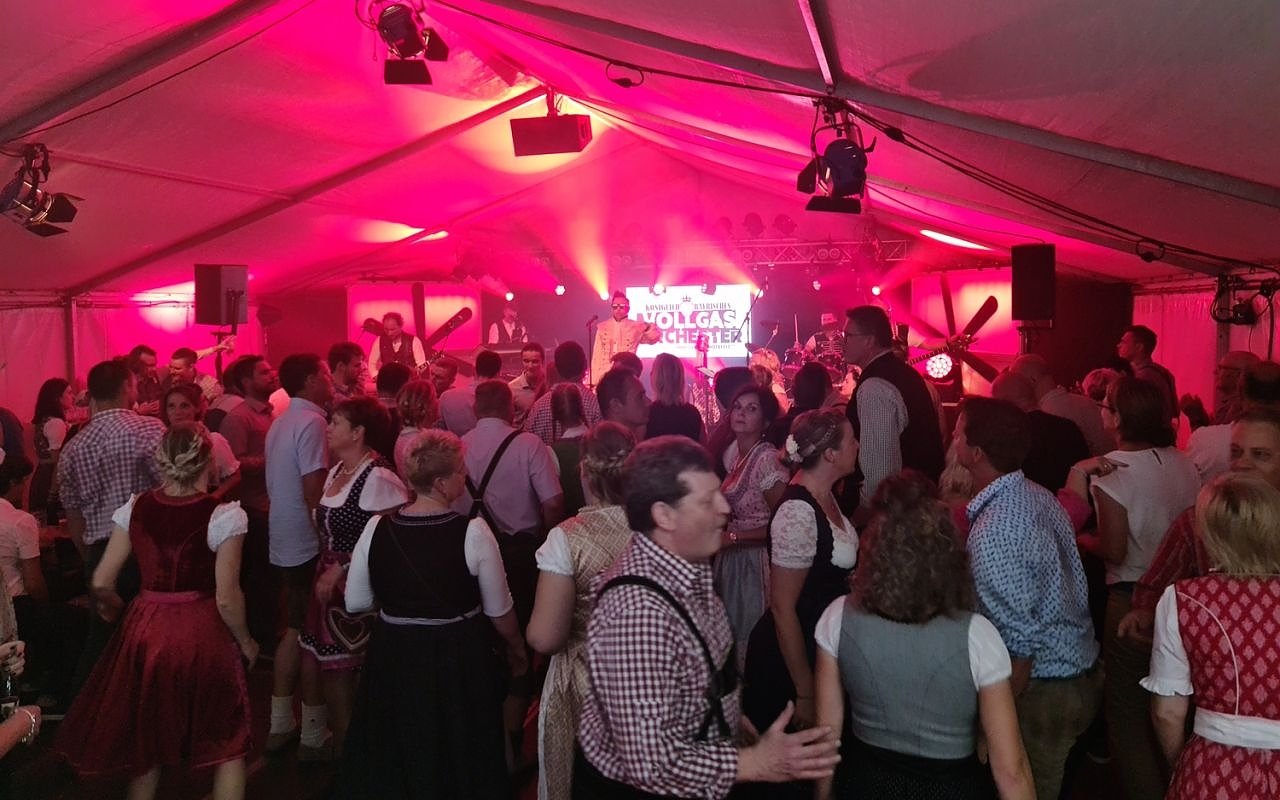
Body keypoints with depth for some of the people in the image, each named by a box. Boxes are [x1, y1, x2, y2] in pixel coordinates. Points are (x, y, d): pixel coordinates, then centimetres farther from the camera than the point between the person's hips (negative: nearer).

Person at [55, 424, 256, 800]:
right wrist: (245, 641, 0)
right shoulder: (224, 515, -17)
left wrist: (113, 606, 22)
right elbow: (227, 599, -17)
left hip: (146, 629, 4)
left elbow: (101, 582, 0)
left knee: (147, 738, 25)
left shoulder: (135, 509, -5)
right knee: (227, 743, 15)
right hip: (203, 632, -4)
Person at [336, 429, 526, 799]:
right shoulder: (473, 532, -19)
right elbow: (499, 611, -9)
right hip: (459, 659, -3)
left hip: (393, 656, 3)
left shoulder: (376, 528, -10)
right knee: (458, 758, 19)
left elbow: (355, 603, -1)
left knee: (393, 756, 24)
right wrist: (516, 652, 8)